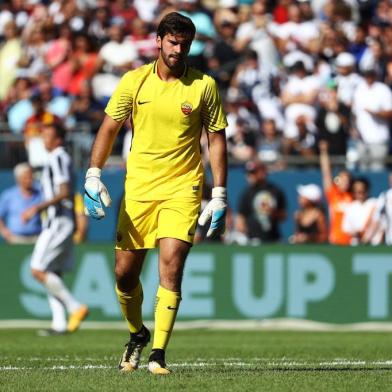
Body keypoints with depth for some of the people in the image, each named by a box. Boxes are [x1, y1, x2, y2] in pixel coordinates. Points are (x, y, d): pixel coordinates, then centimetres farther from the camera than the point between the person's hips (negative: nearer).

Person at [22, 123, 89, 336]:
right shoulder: (61, 158, 19)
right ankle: (59, 323, 5)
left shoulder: (58, 159, -12)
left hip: (58, 221, -10)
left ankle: (75, 307, -12)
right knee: (52, 274, 8)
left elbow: (64, 192, -22)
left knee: (38, 270, -13)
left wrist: (37, 208, -24)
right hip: (58, 221, 10)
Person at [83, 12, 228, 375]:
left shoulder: (204, 86, -1)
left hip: (182, 187, -2)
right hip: (137, 186, 2)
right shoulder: (134, 81, 1)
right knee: (125, 273, 4)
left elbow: (217, 140, 4)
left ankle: (158, 355, -13)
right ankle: (137, 334, 32)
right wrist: (93, 175, -7)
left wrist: (219, 195, -1)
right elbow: (109, 129, 5)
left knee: (171, 265, -17)